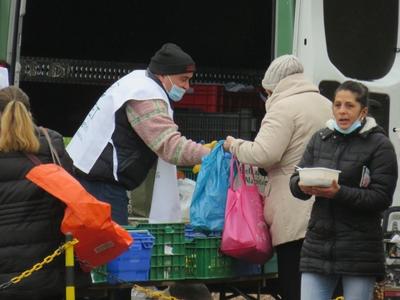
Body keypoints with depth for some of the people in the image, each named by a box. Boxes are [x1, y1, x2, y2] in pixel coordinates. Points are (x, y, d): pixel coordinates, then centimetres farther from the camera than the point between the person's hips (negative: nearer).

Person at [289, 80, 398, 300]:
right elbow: (294, 180, 10)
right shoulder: (320, 139, 12)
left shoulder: (380, 145, -3)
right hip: (318, 242, 4)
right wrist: (303, 186, -15)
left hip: (359, 247, -4)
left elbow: (381, 198, -10)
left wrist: (339, 193, -22)